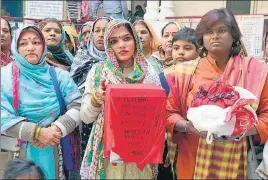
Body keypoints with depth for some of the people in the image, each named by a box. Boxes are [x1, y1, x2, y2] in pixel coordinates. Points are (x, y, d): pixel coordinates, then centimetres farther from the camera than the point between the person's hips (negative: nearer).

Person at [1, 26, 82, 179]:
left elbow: (78, 107, -5)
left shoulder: (59, 75, 2)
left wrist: (55, 129, -19)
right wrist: (37, 132, -21)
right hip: (18, 152, -1)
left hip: (54, 151, 2)